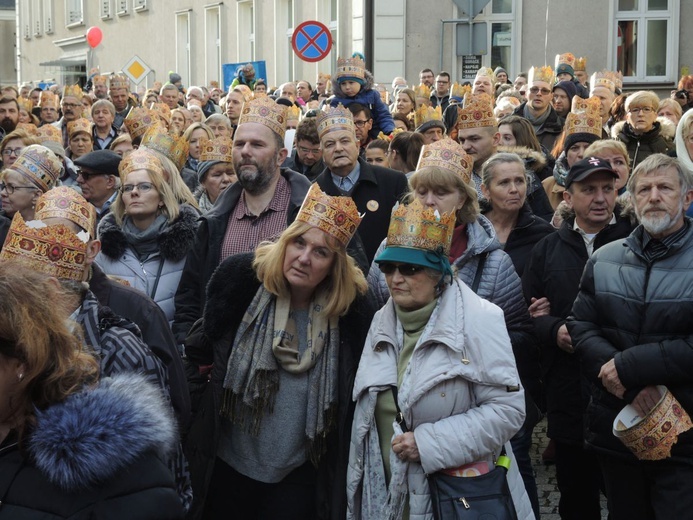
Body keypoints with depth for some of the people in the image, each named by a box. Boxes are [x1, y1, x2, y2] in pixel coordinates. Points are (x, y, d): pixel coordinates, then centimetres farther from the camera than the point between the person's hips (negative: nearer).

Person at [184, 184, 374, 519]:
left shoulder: (352, 309, -13)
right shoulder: (240, 278, -13)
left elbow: (357, 394, -2)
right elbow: (200, 350, 1)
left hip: (299, 475, -1)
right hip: (227, 462, 1)